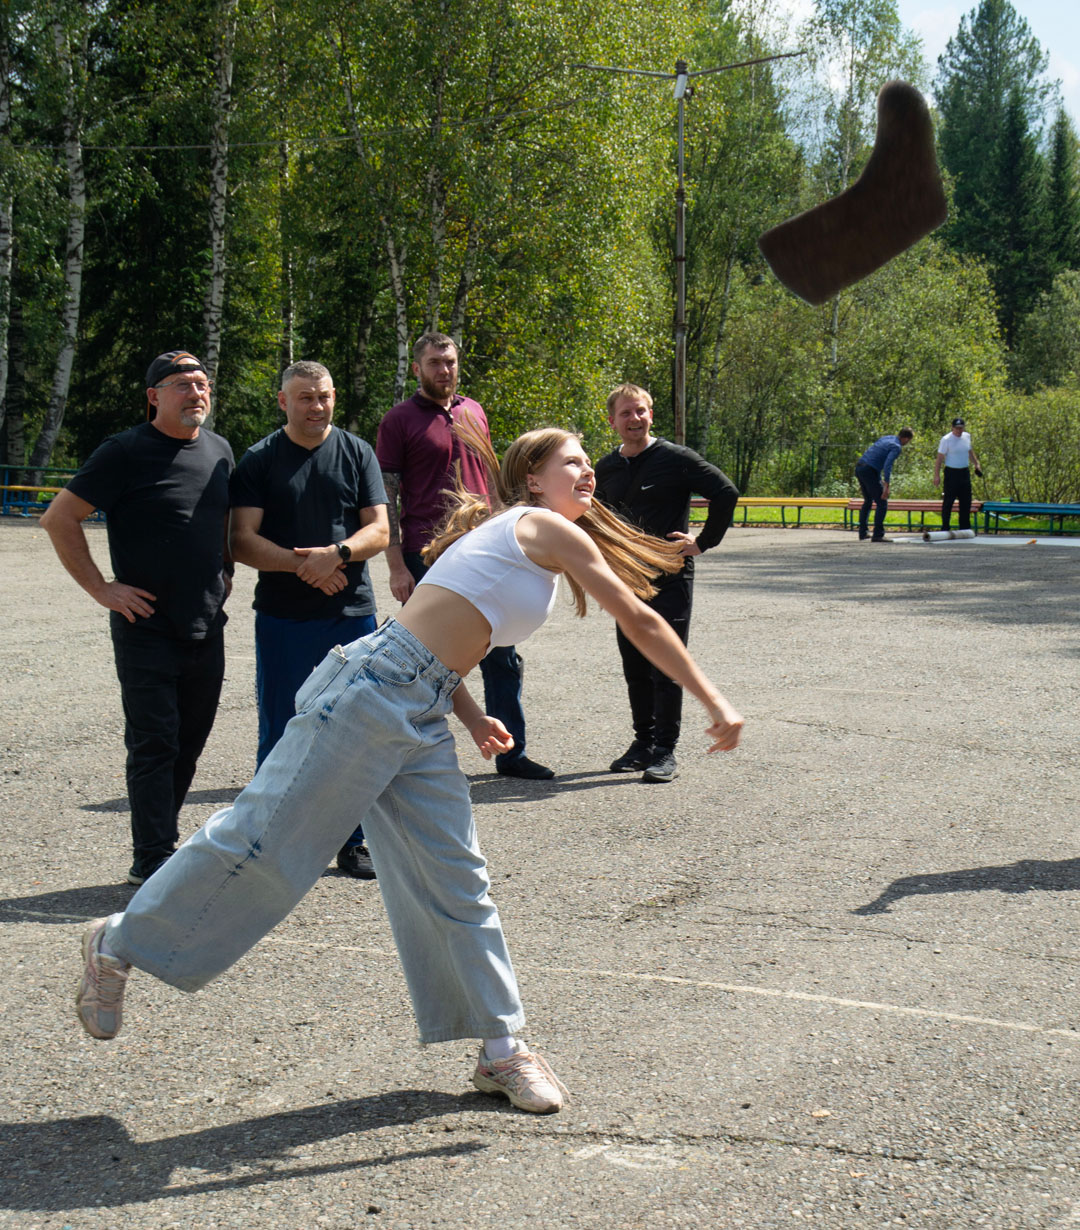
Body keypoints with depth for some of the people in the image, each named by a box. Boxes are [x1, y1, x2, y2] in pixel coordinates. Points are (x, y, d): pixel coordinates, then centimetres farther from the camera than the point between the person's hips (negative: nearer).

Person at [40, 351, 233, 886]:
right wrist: (101, 588, -11)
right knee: (154, 742, -6)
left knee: (189, 742, 11)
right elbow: (59, 519, -9)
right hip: (146, 626, -6)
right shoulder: (125, 453, -8)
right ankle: (154, 860, -1)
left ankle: (155, 845, 22)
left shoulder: (219, 450, 10)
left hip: (206, 625, 6)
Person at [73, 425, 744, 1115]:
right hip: (371, 694, -10)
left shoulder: (524, 541, 23)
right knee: (267, 840, -4)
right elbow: (640, 621, -6)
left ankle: (502, 1049, 15)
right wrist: (715, 704, -3)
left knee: (457, 882, 9)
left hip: (421, 720, 10)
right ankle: (120, 943, 12)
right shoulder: (544, 527, -4)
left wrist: (471, 715, 14)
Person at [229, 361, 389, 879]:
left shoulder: (357, 453, 8)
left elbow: (378, 531, 3)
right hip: (282, 617, -1)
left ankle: (353, 841, 16)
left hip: (352, 613, 1)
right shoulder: (259, 460, 3)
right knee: (280, 735, 2)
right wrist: (302, 564, -18)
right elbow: (242, 541, -4)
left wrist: (337, 553, -17)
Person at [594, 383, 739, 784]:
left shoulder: (676, 458, -8)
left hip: (670, 577, -6)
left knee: (666, 667, -5)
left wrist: (703, 542, -10)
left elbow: (726, 493, -10)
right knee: (634, 667, 10)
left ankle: (665, 751, 0)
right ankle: (643, 742, 21)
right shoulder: (606, 469, 9)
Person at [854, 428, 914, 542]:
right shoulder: (896, 447, -8)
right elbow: (887, 465, -22)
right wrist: (886, 485, -26)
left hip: (858, 468, 9)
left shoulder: (885, 438, 19)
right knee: (882, 503, -3)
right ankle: (878, 535, -7)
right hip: (869, 471, -9)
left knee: (868, 501, 23)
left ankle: (863, 533, 24)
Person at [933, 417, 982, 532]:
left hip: (965, 472, 6)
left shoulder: (967, 436, 7)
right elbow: (939, 458, -10)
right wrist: (937, 475, -15)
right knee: (948, 501, -4)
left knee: (966, 501, 9)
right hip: (951, 472, -6)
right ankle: (945, 528, 2)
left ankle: (965, 527, 18)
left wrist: (976, 464, 23)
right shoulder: (946, 439, -10)